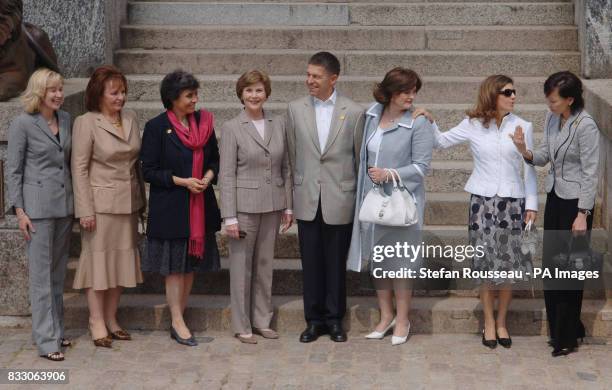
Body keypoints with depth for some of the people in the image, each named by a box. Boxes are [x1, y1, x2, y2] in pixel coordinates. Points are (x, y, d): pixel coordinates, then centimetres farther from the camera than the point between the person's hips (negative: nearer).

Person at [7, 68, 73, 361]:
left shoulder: (66, 120, 8)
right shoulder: (23, 124, -8)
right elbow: (13, 170, -6)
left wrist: (77, 201, 12)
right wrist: (19, 211, -11)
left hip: (65, 204, 6)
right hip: (38, 205, -6)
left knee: (58, 272, 12)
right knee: (41, 273, -3)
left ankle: (56, 330, 22)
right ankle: (46, 340, 0)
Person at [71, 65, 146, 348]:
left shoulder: (130, 118, 7)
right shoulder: (86, 123, -9)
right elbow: (79, 168, -10)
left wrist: (141, 199, 13)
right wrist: (85, 210, -13)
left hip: (128, 204, 6)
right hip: (101, 202, -6)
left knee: (122, 261, 10)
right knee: (99, 260, 2)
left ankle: (111, 319, 21)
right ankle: (97, 323, 11)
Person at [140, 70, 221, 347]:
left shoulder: (203, 122, 6)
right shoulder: (156, 127, -7)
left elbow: (215, 159, 15)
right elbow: (149, 171, -8)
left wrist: (209, 175, -7)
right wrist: (182, 181, -17)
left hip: (200, 205, 5)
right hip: (170, 207, -5)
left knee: (191, 264, 8)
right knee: (174, 267, 0)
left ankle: (179, 317, 18)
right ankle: (178, 323, 6)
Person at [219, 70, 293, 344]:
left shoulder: (278, 125, 6)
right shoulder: (232, 128, -5)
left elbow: (285, 168, 11)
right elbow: (226, 175, -8)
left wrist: (288, 207, 7)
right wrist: (229, 217, -12)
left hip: (272, 205, 4)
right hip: (244, 205, -4)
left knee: (265, 264, 11)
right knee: (242, 265, 3)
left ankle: (262, 321, 22)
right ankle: (242, 326, 12)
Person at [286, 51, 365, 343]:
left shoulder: (353, 112, -3)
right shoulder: (296, 109, 3)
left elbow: (360, 158, 2)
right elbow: (292, 156, 8)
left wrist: (360, 197, 4)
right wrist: (296, 191, 8)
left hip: (340, 201, -2)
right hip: (307, 201, 2)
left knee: (336, 263, 7)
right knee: (311, 262, 7)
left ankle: (334, 319, 20)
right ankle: (314, 319, 18)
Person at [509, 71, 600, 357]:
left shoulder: (585, 126, -19)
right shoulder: (552, 118, 3)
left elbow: (590, 172, -17)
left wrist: (582, 214, -17)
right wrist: (525, 151, -13)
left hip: (576, 201, -7)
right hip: (555, 196, 7)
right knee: (551, 264, 11)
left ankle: (567, 336, 11)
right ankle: (558, 329, 25)